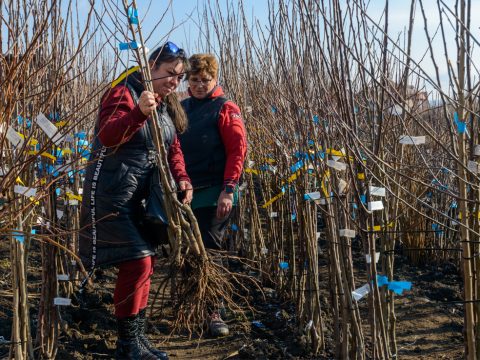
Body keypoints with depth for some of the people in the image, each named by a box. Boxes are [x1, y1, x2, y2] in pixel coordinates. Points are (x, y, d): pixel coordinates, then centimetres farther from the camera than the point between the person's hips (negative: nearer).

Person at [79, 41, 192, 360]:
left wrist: (182, 178, -5)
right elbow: (107, 136, -24)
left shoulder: (168, 106, 15)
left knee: (145, 261, 13)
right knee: (137, 262, -12)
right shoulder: (124, 93, -11)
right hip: (114, 193, -9)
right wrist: (139, 112, -40)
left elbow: (173, 149, 14)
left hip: (145, 195, 9)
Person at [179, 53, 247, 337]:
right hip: (185, 193, 5)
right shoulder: (181, 108, 13)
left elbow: (238, 150, -11)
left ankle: (214, 312, 5)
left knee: (210, 251, -3)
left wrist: (228, 190, -18)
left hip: (213, 195, -5)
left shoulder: (225, 109, -3)